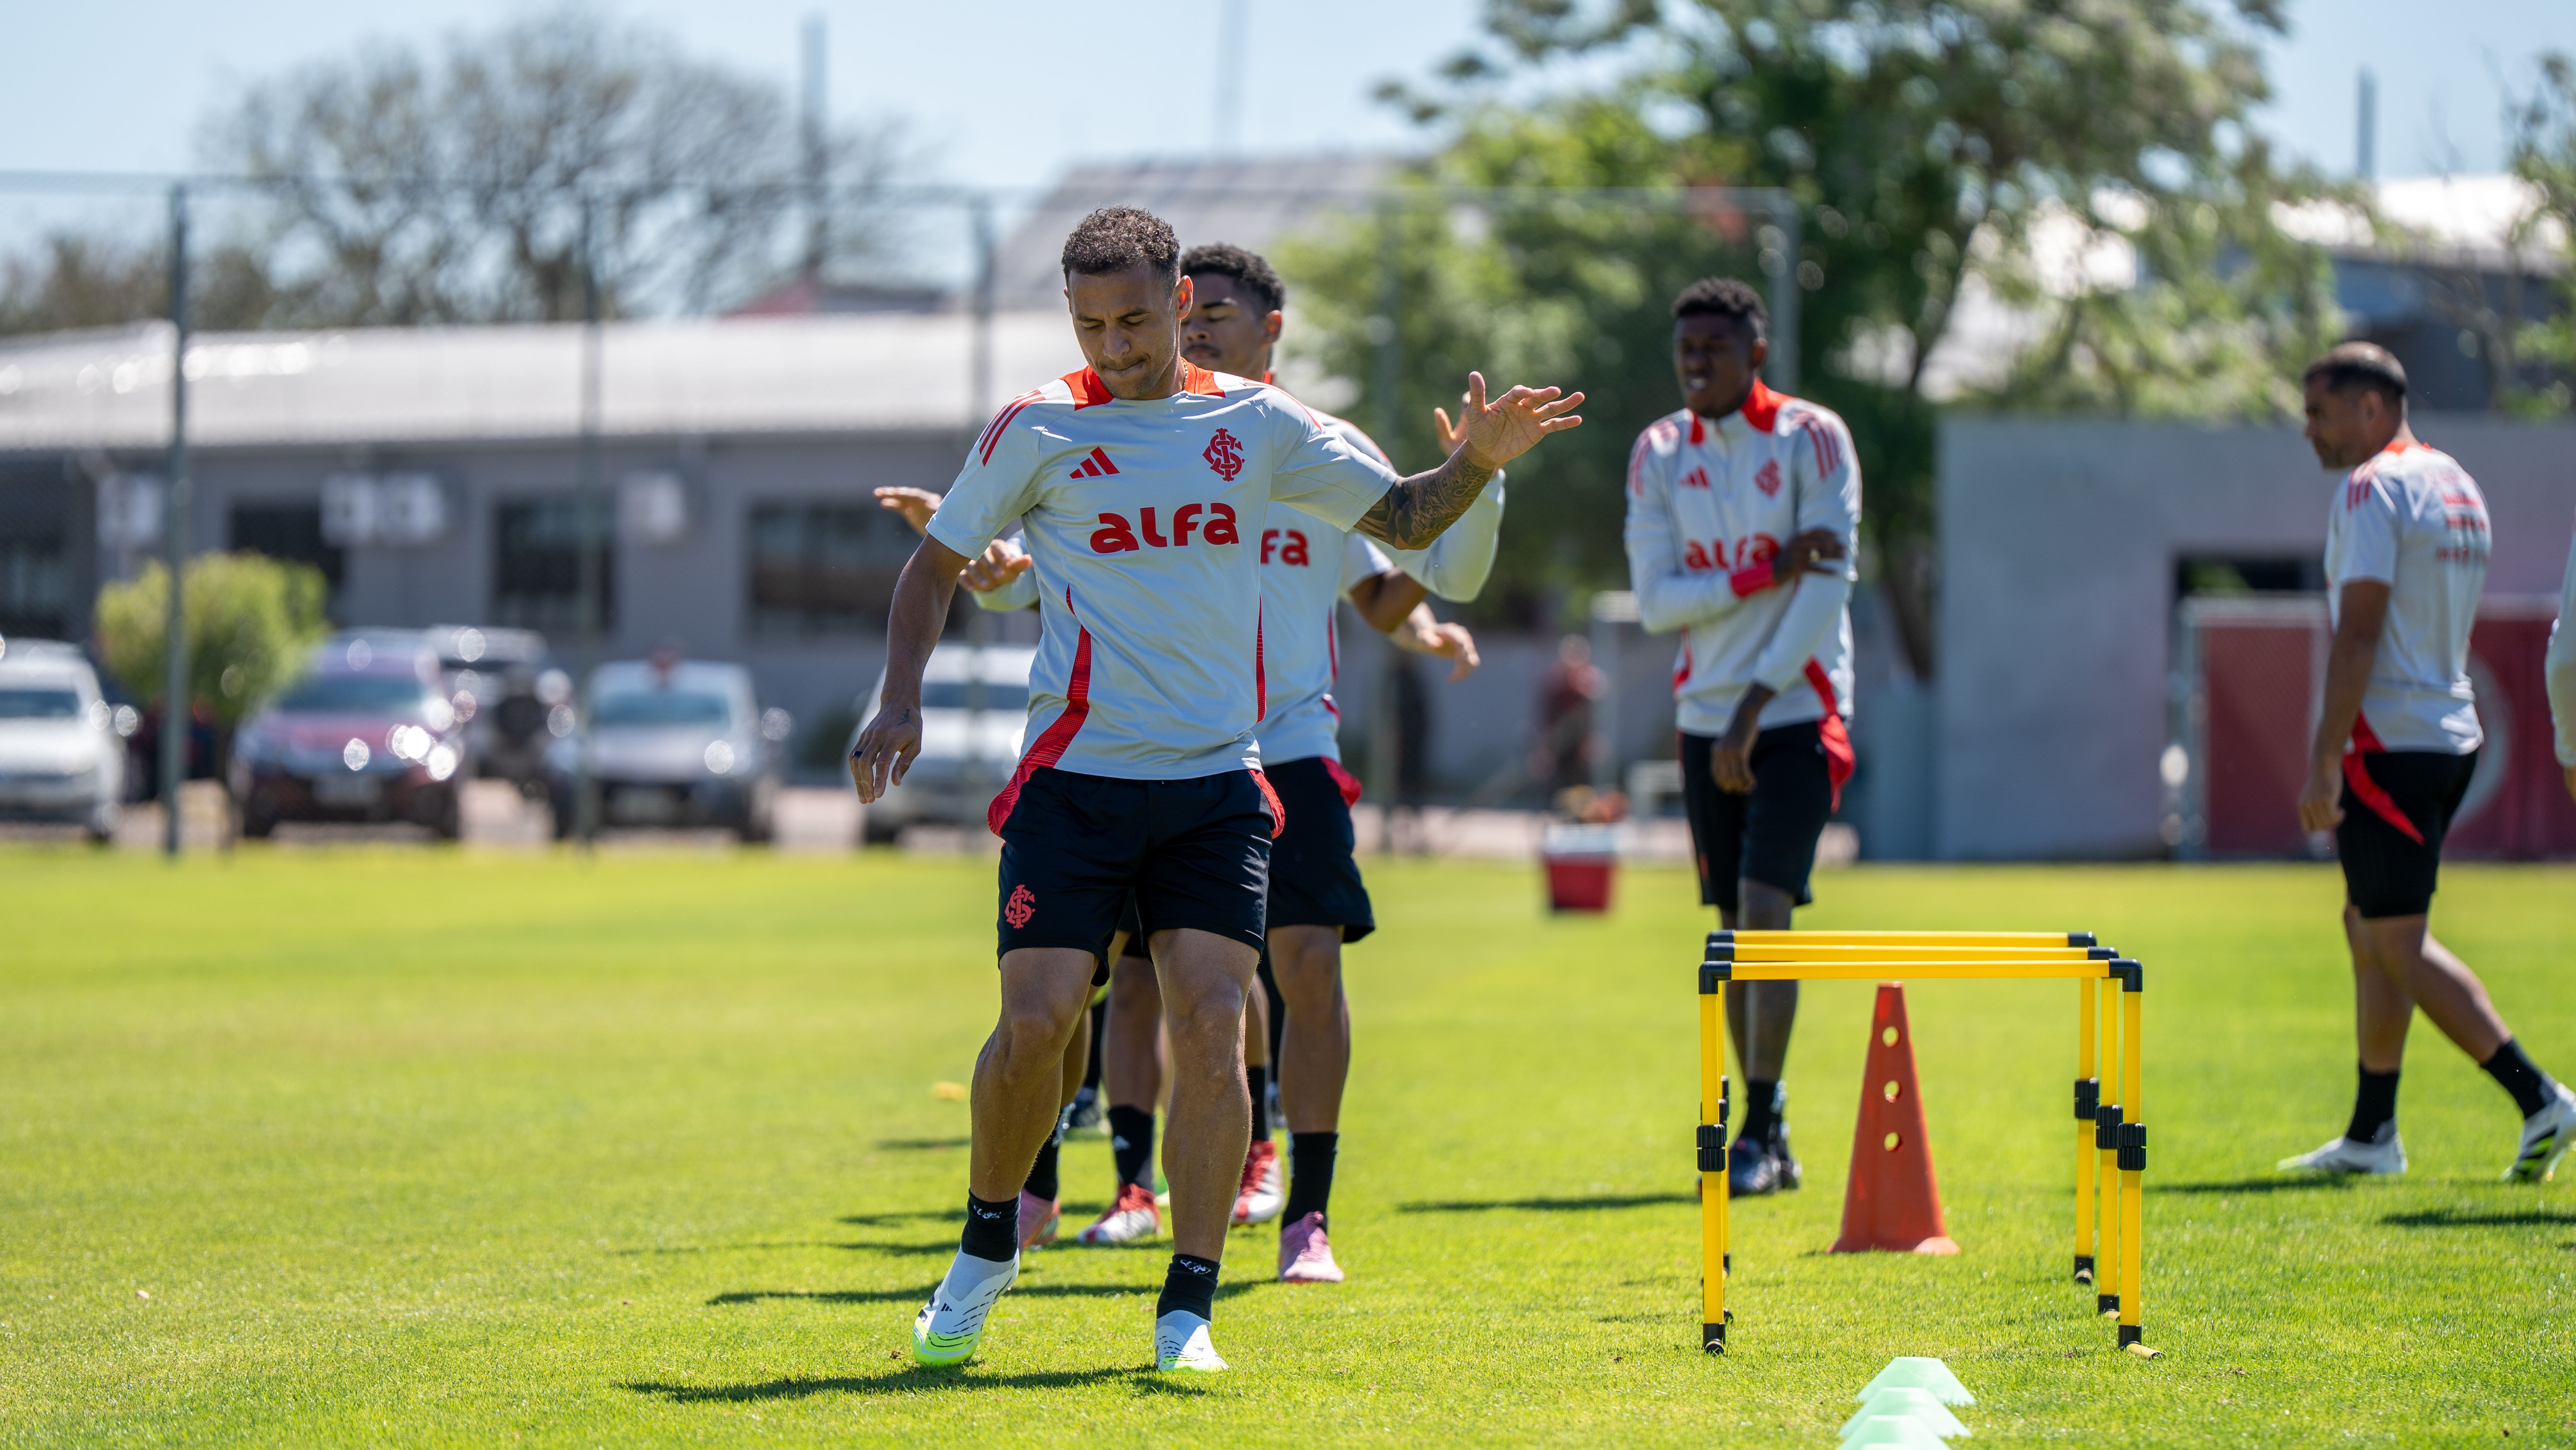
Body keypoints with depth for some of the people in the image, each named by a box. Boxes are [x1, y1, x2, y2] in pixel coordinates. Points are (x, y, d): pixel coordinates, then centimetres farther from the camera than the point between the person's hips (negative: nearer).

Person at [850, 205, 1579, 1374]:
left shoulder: (1254, 424, 7)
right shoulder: (1037, 430, 2)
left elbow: (1402, 516, 15)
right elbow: (937, 562, 11)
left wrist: (1476, 461, -4)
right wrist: (900, 704, -1)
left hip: (1217, 782, 1)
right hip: (1076, 779, -1)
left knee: (1211, 1027, -10)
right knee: (1037, 1020, -10)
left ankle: (1186, 1313, -5)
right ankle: (987, 1246, 16)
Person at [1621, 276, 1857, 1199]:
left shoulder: (1810, 440, -7)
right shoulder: (1659, 454, 5)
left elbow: (1827, 589, -11)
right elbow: (1656, 600, -1)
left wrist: (1751, 711, -15)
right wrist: (1767, 573, -15)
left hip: (1797, 715, -4)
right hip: (1707, 718, 4)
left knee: (1765, 908, -16)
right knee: (1738, 930, 6)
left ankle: (1760, 1128, -12)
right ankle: (1770, 1142, 13)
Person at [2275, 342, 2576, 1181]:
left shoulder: (2372, 489, -12)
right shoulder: (2457, 487, 16)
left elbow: (2359, 633, -19)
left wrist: (2326, 760, -19)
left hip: (2389, 742, -10)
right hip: (2453, 734, 10)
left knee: (2400, 943, -7)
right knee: (2369, 926, 15)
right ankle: (2371, 1135, 16)